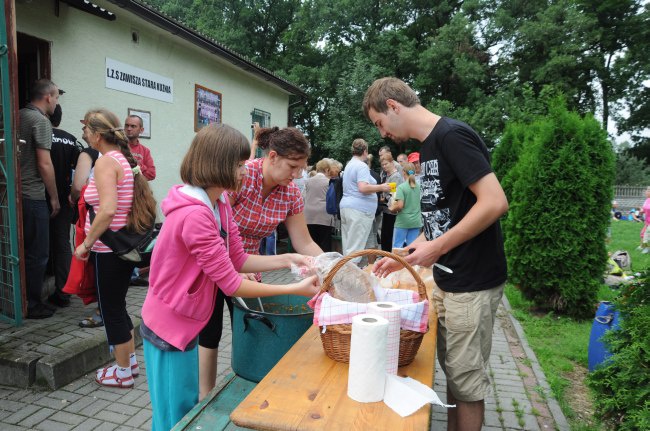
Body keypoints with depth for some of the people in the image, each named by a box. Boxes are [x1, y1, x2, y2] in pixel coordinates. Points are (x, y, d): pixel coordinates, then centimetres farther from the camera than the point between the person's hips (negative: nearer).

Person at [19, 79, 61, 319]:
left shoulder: (19, 116, 13)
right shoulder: (41, 120, -11)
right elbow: (44, 164, -16)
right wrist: (54, 197, -7)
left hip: (15, 193, 8)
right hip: (33, 196, -8)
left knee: (23, 251, 17)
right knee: (37, 253, 1)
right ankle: (32, 305, 9)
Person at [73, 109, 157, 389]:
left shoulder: (105, 162, -17)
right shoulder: (126, 159, 9)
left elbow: (108, 210, -29)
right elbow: (146, 200, 12)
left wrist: (86, 244, -18)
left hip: (109, 248, -9)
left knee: (111, 309, 6)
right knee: (116, 305, 21)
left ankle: (123, 373, 21)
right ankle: (130, 362, 33)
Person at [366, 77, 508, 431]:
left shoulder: (452, 135, -16)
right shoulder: (428, 146, 13)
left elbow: (495, 202, -23)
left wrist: (437, 248, -20)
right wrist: (403, 256, 12)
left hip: (472, 282, -9)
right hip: (447, 279, 9)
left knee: (466, 379, 6)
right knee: (452, 371, 19)